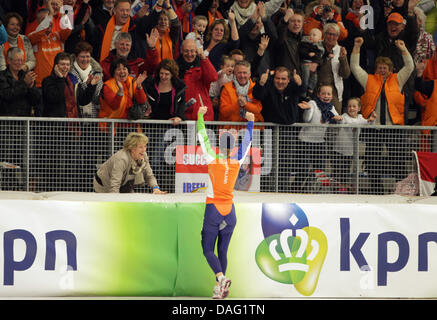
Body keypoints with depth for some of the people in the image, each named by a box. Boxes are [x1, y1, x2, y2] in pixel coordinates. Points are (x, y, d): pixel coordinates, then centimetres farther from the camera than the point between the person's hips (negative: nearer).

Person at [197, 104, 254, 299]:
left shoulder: (213, 159, -9)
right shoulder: (237, 161, 0)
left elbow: (203, 138, -1)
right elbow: (247, 142, 15)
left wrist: (200, 116, 7)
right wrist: (250, 122, 27)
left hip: (213, 209, -4)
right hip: (229, 210, 4)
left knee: (208, 249, -1)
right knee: (223, 251, 10)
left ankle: (221, 278, -25)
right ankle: (219, 289, 7)